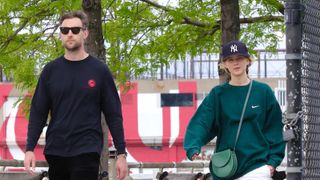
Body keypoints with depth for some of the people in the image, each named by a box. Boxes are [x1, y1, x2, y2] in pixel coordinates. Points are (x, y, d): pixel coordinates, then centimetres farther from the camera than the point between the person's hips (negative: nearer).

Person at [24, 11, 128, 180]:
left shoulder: (99, 70, 1)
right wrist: (30, 148, -4)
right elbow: (38, 113, 7)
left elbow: (113, 115, 2)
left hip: (87, 152, -3)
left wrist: (121, 153, -3)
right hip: (55, 152, 3)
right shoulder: (51, 70, 7)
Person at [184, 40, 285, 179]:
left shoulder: (263, 91, 3)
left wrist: (273, 161, -3)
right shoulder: (218, 94, 5)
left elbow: (274, 127, 5)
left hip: (256, 167, -2)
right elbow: (200, 122, -7)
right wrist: (193, 149, -24)